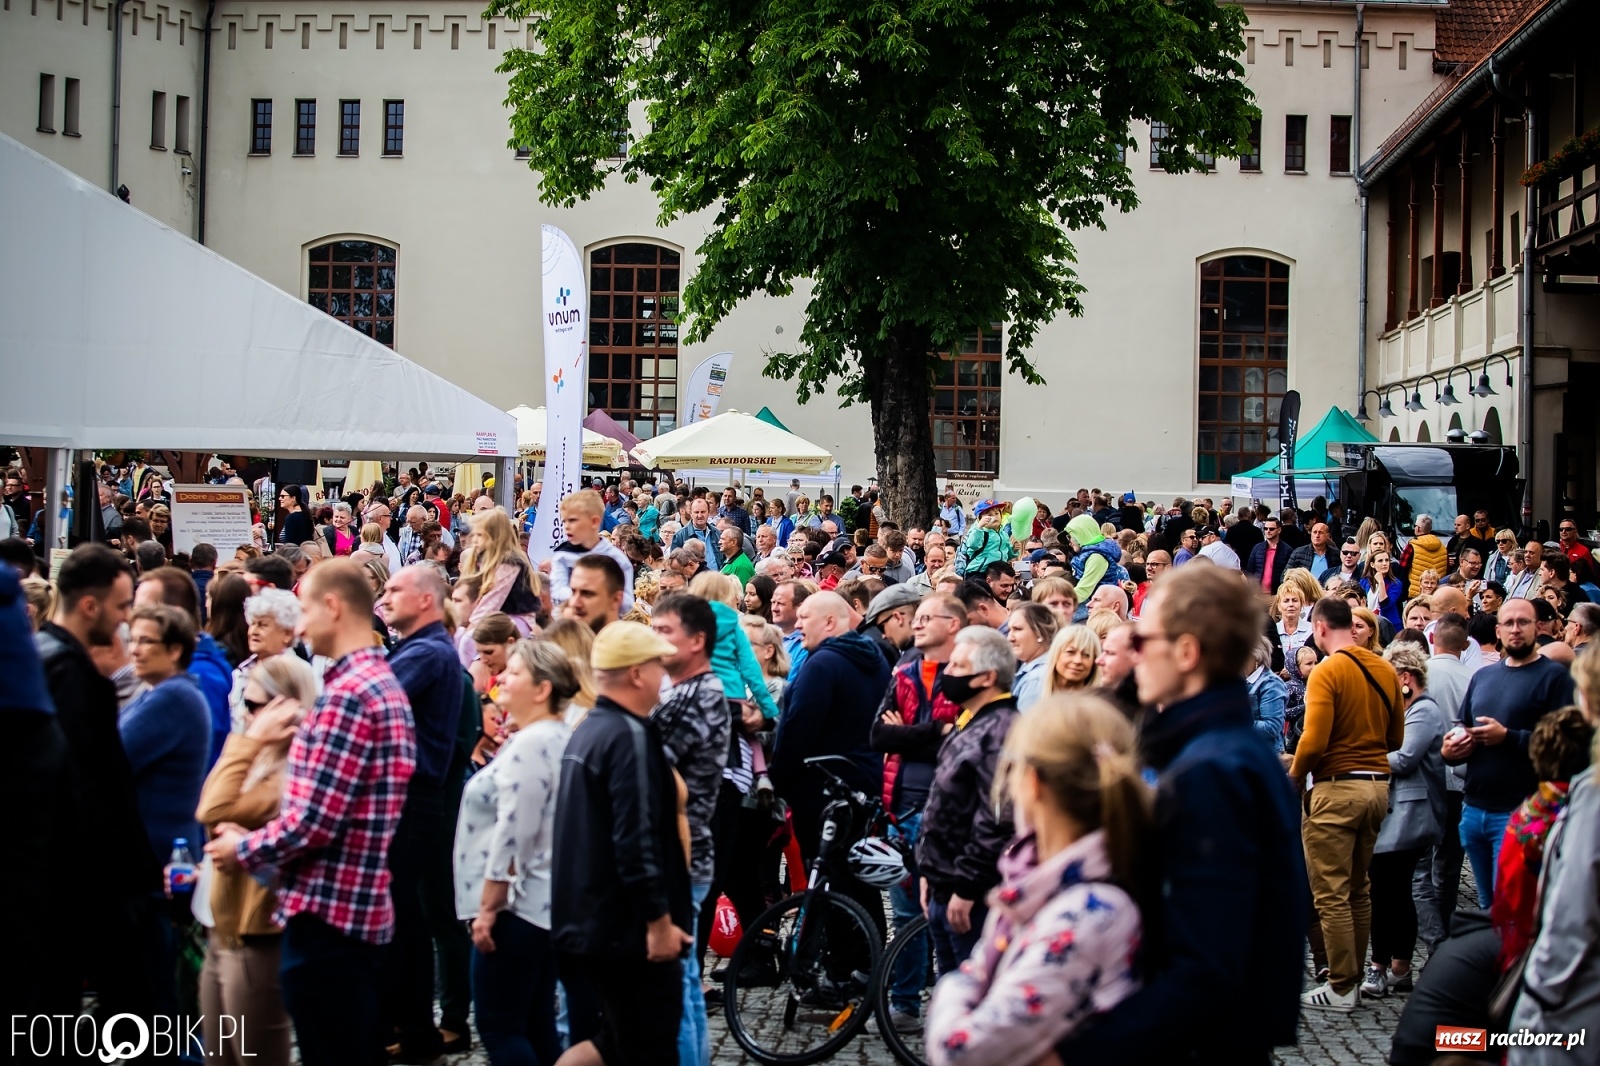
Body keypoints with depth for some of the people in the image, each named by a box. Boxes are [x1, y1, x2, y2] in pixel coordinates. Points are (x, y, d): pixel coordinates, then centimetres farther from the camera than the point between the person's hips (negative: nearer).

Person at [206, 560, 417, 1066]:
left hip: (325, 910, -10)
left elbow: (313, 821, -21)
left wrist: (244, 849, -5)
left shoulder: (346, 695, -17)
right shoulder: (385, 685, 15)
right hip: (363, 908, 10)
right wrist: (261, 843, 13)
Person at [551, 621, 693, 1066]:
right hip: (631, 930, -10)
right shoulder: (630, 736, -18)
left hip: (584, 924, 10)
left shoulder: (586, 731, 12)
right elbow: (637, 841, -24)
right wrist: (660, 921, -19)